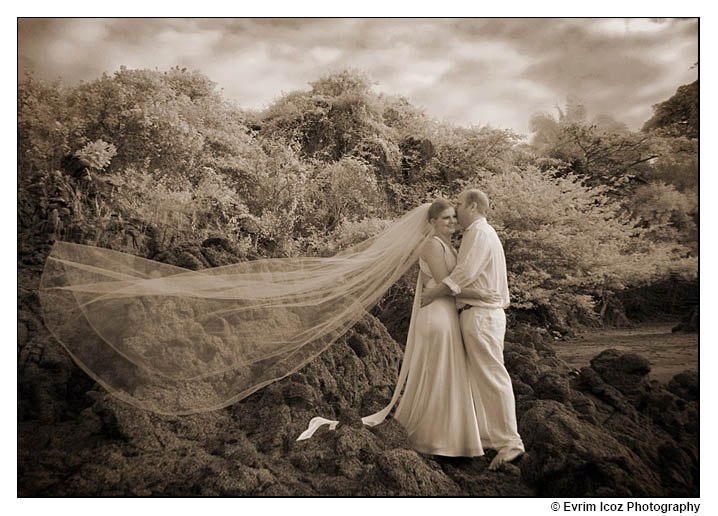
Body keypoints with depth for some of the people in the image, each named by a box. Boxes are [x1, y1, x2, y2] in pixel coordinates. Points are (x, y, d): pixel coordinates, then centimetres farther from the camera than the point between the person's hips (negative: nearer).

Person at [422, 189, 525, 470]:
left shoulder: (480, 233, -11)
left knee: (492, 377, -6)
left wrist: (434, 292, -13)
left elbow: (464, 273, -20)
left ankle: (509, 442, 0)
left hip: (482, 315, -11)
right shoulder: (478, 233, 22)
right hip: (478, 313, 11)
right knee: (476, 377, 13)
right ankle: (486, 435, 20)